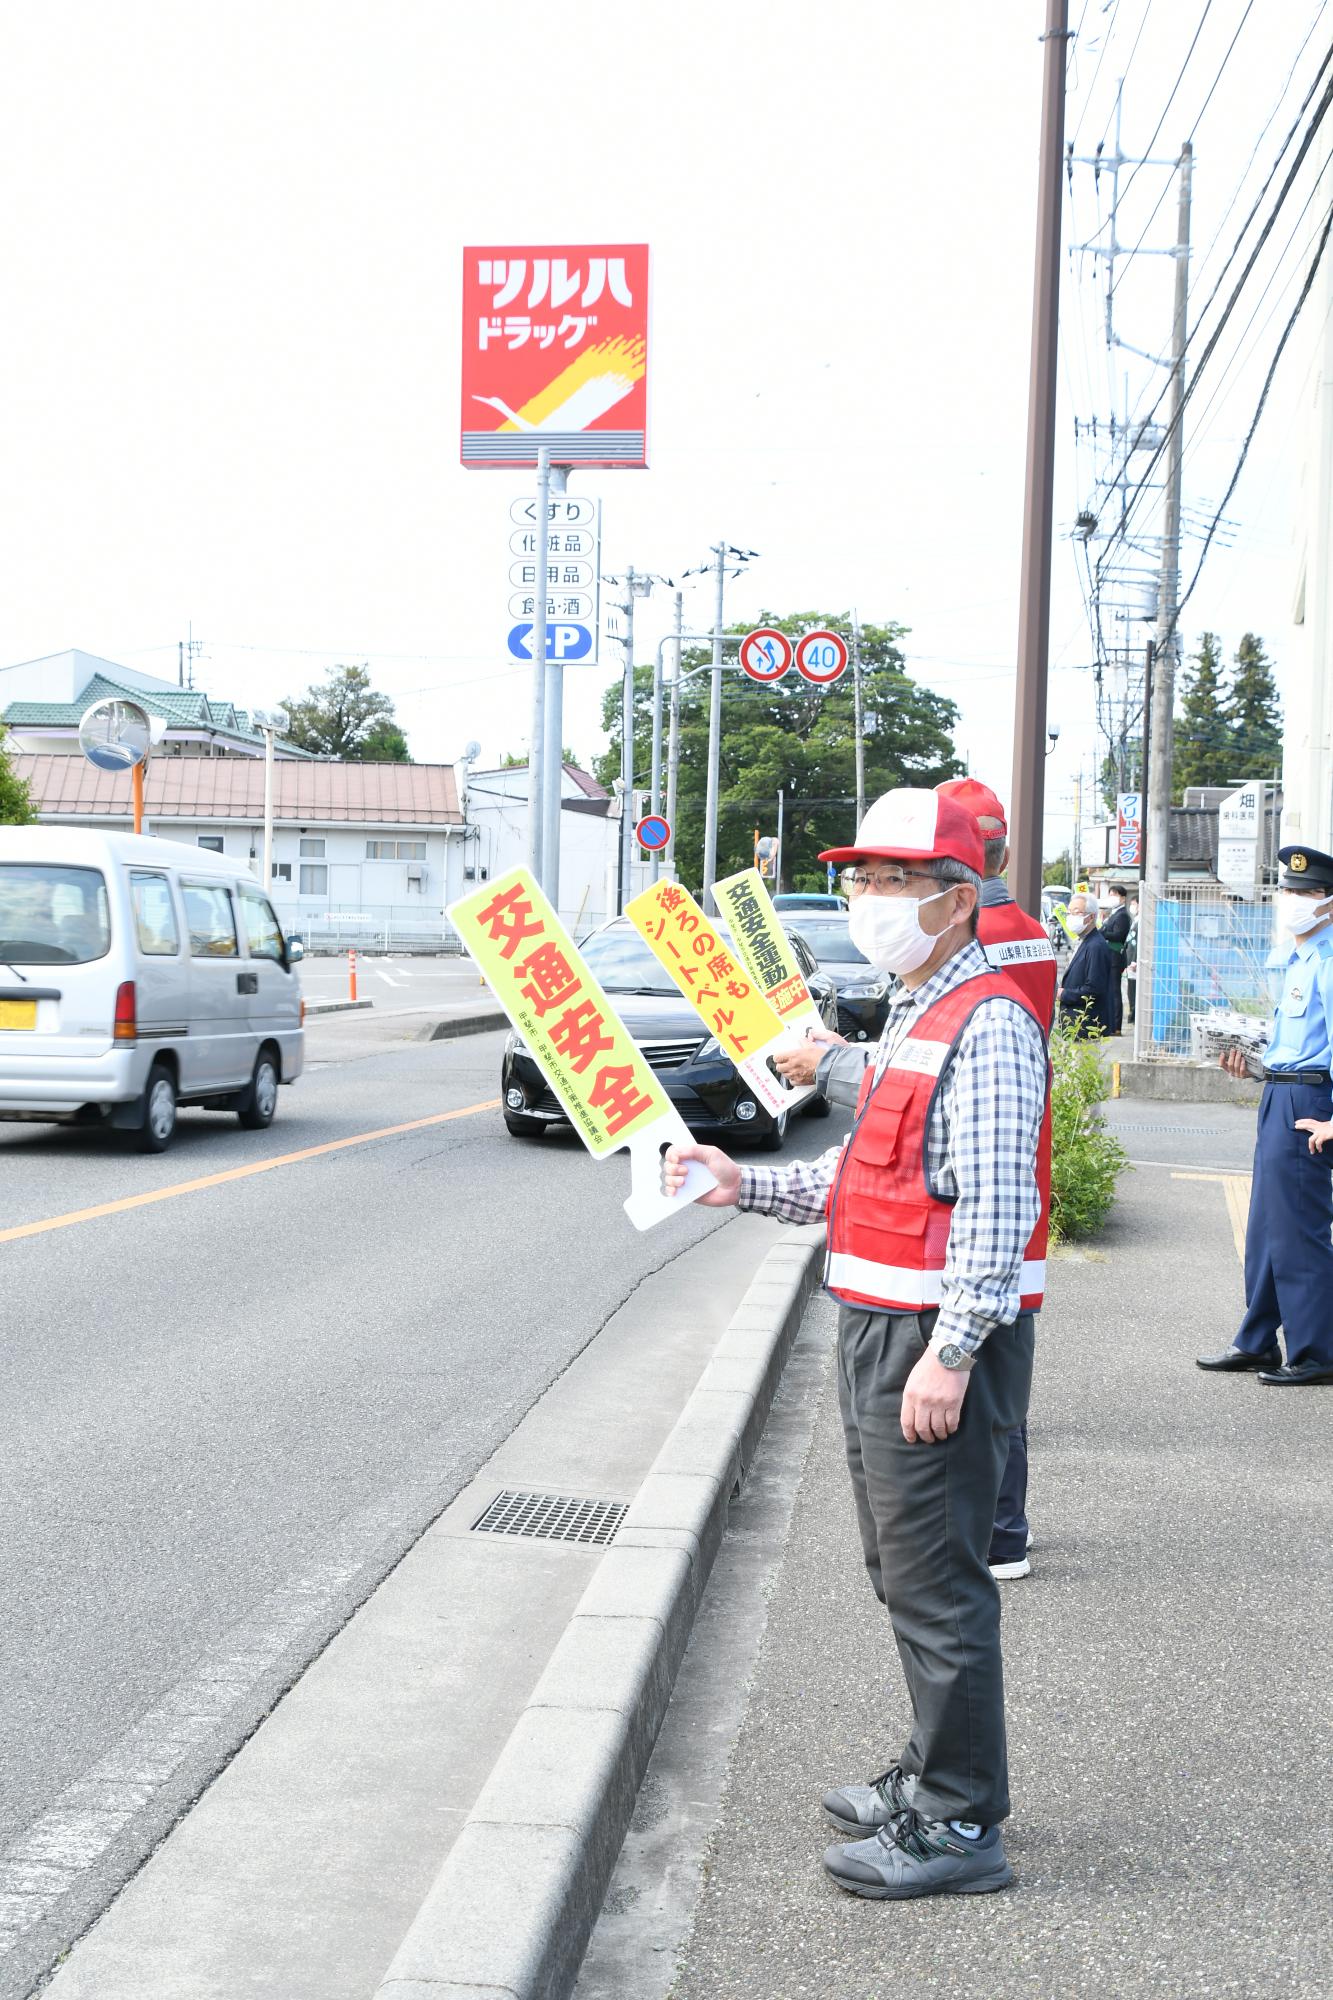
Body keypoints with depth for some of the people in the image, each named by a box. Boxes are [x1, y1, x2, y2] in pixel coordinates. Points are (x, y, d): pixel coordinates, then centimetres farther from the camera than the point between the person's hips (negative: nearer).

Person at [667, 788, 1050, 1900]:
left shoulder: (987, 1023, -16)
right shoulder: (918, 1015, 16)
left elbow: (996, 1205, -23)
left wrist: (949, 1353, -26)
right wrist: (748, 1187, 12)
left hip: (938, 1343, -10)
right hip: (882, 1334, 10)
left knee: (936, 1584, -3)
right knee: (904, 1570, 19)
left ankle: (959, 1827, 8)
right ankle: (933, 1774, 33)